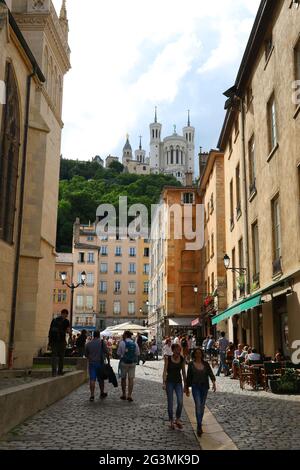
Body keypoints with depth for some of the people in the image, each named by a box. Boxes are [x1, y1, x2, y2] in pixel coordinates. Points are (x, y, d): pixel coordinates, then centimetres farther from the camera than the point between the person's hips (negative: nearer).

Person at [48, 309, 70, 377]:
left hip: (54, 341, 3)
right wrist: (69, 332, 7)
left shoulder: (54, 320, 12)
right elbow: (68, 331, -9)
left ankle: (54, 372, -7)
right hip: (62, 341, -3)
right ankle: (60, 371, 12)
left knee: (54, 356, 0)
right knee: (61, 356, 8)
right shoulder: (66, 321, -1)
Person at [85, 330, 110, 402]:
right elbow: (107, 353, -7)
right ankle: (102, 393, 26)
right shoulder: (102, 342, -5)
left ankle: (92, 395, -8)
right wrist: (108, 361, 3)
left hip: (91, 363, 1)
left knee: (92, 379, 0)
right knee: (101, 379, 13)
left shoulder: (88, 344, 3)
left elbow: (86, 355, 10)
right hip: (100, 363, -1)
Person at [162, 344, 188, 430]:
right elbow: (165, 371, -7)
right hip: (170, 382, -2)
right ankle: (171, 421, 17)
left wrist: (185, 385, 10)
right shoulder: (168, 358, -7)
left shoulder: (182, 359, 1)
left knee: (180, 402, -9)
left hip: (178, 382, 2)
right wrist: (164, 383, -16)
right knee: (170, 403, 2)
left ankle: (178, 420, 10)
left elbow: (183, 373, 8)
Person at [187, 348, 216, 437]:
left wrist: (214, 383, -21)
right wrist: (187, 388, 8)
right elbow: (189, 377, 4)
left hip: (204, 387, 3)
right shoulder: (191, 364, -2)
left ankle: (199, 423, 30)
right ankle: (199, 427, -16)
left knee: (202, 406, 12)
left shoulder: (206, 364, 3)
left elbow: (210, 374, -5)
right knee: (198, 405, -14)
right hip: (195, 387, -3)